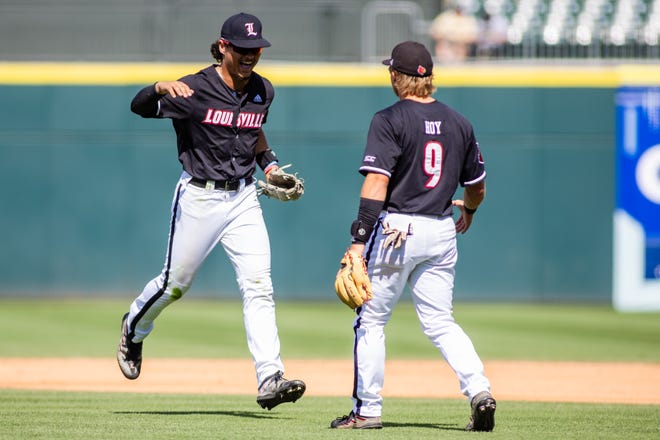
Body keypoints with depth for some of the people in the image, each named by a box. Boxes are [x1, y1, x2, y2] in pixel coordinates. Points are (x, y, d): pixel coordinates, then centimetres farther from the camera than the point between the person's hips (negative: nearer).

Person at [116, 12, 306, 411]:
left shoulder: (263, 91, 5)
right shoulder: (196, 89, -13)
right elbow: (140, 106, -21)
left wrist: (269, 163, 8)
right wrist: (161, 88, -42)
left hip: (243, 199, 4)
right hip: (199, 197, -4)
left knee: (258, 286, -9)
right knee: (176, 283, 7)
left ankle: (270, 379, -15)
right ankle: (134, 330, 39)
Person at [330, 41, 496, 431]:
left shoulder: (390, 121, -9)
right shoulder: (459, 123, 9)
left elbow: (377, 181, -17)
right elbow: (477, 187, 17)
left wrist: (360, 238, -19)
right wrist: (468, 211, 39)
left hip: (396, 228, -5)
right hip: (442, 231, 5)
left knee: (371, 320, 7)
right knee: (440, 322, 10)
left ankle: (368, 409, 11)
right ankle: (479, 389, -10)